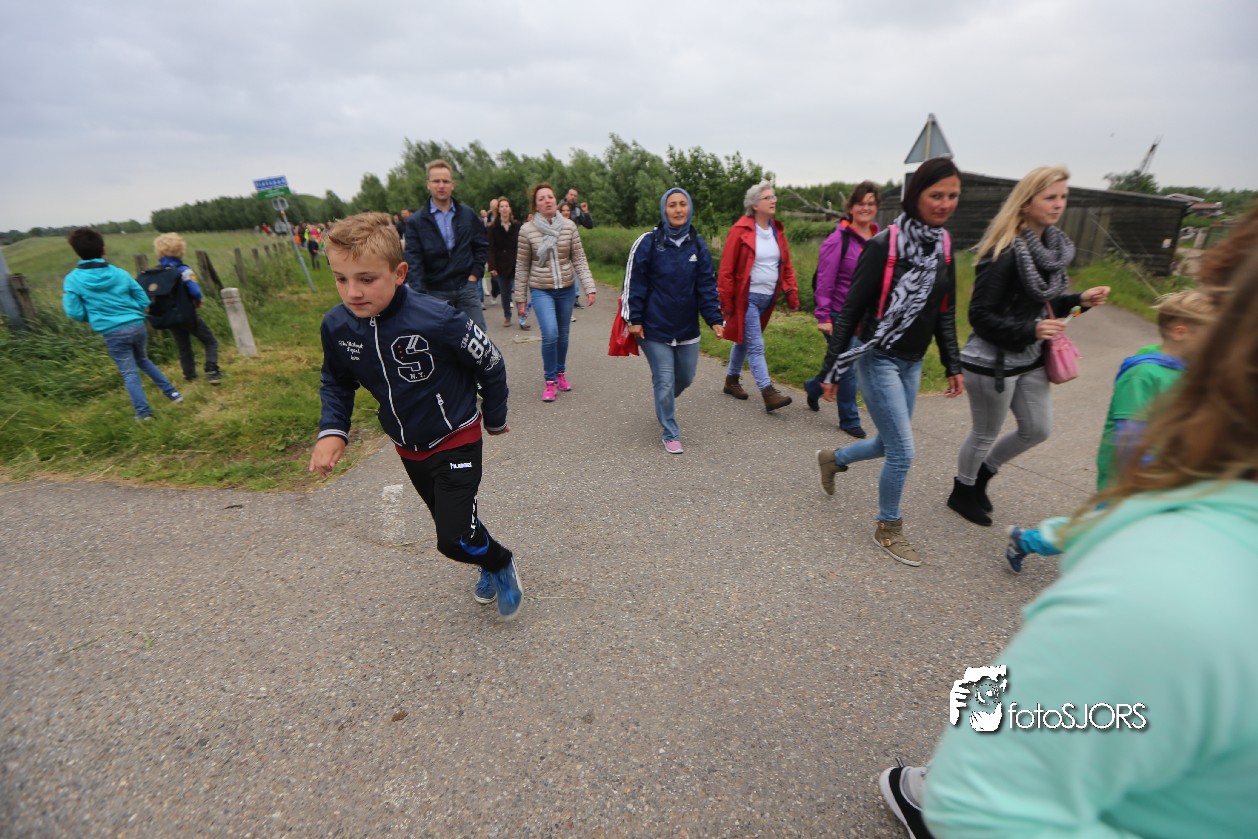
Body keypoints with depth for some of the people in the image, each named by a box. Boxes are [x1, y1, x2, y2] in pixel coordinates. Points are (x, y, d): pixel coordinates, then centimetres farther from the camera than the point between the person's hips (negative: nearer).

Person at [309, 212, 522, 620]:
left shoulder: (437, 320, -29)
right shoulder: (336, 326, -12)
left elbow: (491, 365, -14)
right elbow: (336, 382, 7)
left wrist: (495, 418, -1)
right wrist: (332, 431, -9)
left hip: (456, 440, -6)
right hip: (407, 448, 6)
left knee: (455, 538, -12)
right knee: (450, 521, 22)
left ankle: (501, 564, 22)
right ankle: (491, 569, 50)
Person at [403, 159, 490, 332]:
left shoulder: (468, 214, 5)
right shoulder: (416, 221, -2)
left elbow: (482, 245, 13)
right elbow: (414, 261, -8)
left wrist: (475, 273, 1)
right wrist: (419, 294, -19)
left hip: (467, 287, 1)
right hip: (435, 292, -1)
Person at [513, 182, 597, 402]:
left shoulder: (569, 226, -4)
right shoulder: (527, 230, -7)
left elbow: (579, 260, -1)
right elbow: (522, 267, -2)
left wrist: (589, 287, -10)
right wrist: (520, 298, 1)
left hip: (567, 289, 2)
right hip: (541, 290, -2)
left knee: (563, 335, 12)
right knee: (550, 335, -16)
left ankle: (561, 373, 34)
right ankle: (550, 381, 3)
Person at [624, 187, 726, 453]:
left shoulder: (698, 244, 4)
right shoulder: (648, 242, -7)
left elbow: (707, 285, 3)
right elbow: (634, 282, -6)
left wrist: (715, 319, -5)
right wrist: (634, 319, -9)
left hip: (687, 328, 4)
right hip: (655, 329, -4)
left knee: (686, 377, 15)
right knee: (665, 381, -1)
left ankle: (664, 403, 48)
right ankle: (670, 434, 17)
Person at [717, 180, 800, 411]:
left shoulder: (777, 230, 10)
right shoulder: (740, 231, -10)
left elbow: (786, 266, 14)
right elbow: (726, 270, -11)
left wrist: (792, 295, 6)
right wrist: (726, 304, -12)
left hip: (767, 299, 7)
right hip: (746, 298, -7)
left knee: (744, 340, 18)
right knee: (756, 346, -8)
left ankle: (731, 380, 33)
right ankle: (768, 392, -9)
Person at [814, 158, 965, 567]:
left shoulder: (943, 246, 6)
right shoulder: (885, 244, -15)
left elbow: (945, 313, 13)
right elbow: (851, 308, -14)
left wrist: (953, 366, 13)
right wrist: (832, 370, -14)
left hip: (912, 362, 7)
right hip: (877, 358, -7)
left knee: (890, 444, 14)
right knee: (903, 450, -3)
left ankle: (833, 458, 42)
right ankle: (888, 528, 19)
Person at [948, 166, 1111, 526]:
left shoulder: (1051, 246, 6)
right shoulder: (1004, 253, -21)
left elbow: (1042, 303, 15)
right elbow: (980, 315, -22)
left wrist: (1079, 301, 0)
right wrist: (1030, 330, -28)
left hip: (1030, 360, 8)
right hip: (993, 362, -8)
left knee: (1037, 430, 17)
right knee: (984, 435, 9)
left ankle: (983, 471, 39)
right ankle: (962, 492, 31)